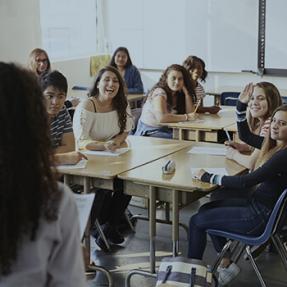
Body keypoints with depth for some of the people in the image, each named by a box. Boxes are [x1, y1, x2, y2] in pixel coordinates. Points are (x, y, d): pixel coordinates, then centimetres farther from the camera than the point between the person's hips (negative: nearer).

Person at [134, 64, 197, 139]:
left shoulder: (178, 94, 8)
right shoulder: (159, 93, -15)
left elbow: (190, 113, 0)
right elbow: (161, 117, -30)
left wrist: (186, 93, -7)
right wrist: (186, 117, -22)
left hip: (167, 131, 8)